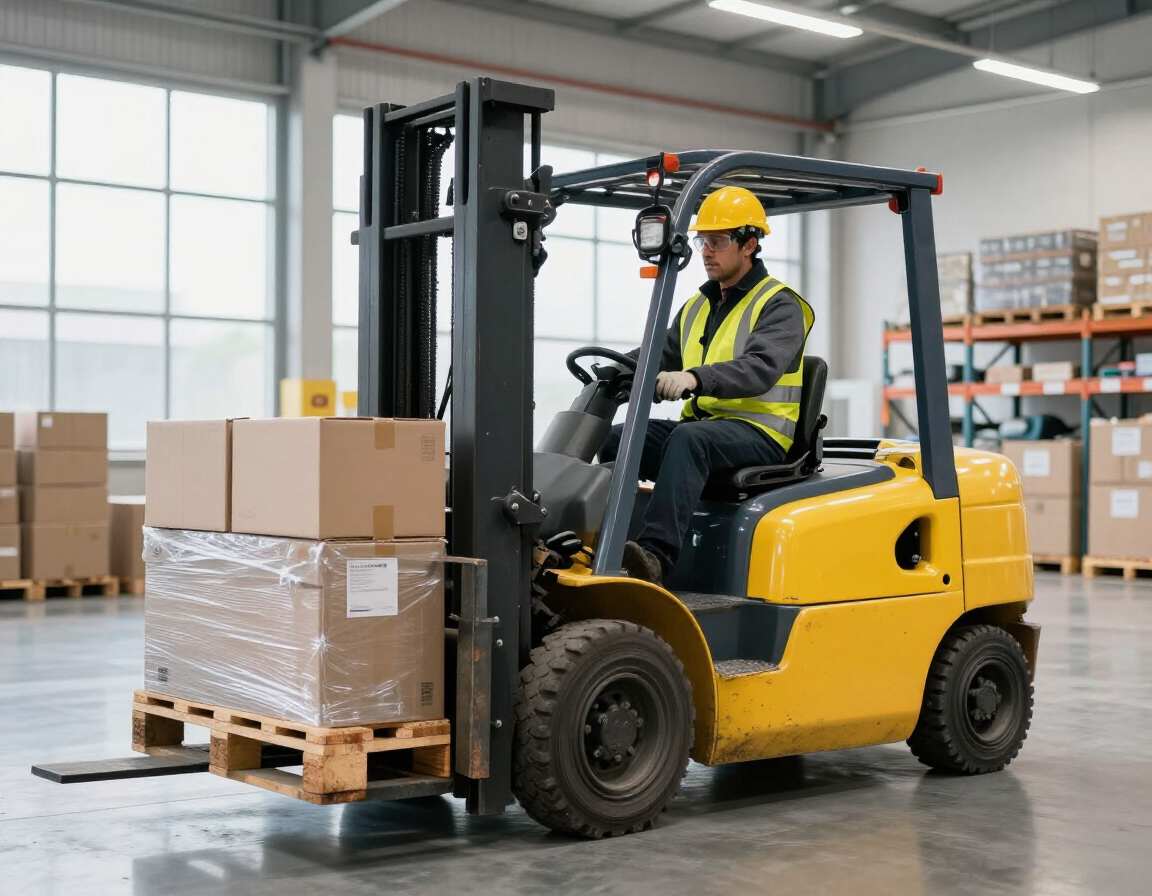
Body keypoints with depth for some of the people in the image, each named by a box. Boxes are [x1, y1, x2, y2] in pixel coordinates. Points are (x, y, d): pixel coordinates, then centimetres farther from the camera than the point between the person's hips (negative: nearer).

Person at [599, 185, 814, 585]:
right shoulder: (697, 308, 20)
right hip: (701, 423, 8)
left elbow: (760, 368, -23)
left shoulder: (779, 306, -5)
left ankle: (656, 556, -50)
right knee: (612, 440, -13)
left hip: (759, 435, -8)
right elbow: (657, 355, 16)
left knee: (688, 439, -38)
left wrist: (695, 377, -40)